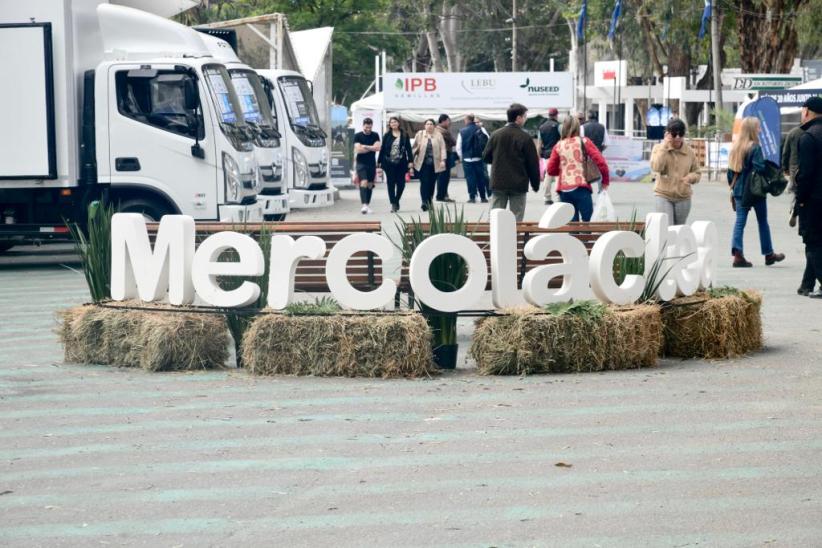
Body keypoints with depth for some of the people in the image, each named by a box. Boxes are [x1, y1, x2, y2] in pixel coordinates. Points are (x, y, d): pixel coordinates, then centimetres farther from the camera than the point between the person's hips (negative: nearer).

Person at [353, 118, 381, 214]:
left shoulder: (375, 135, 6)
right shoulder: (357, 136, -1)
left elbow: (377, 148, -7)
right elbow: (357, 149, -12)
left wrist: (365, 147, -12)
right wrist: (371, 148, -7)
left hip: (372, 164, 3)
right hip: (361, 163, -3)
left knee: (370, 185, 7)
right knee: (364, 182, -17)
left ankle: (368, 205, 15)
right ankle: (364, 205, -25)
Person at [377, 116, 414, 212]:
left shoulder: (404, 135, 5)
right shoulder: (387, 136, 4)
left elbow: (408, 149, 4)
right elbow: (382, 149, 6)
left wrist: (410, 161, -3)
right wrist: (380, 162, 2)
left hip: (401, 163, 0)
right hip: (389, 163, 0)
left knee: (401, 183, 2)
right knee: (391, 183, -1)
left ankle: (397, 200, 24)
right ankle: (393, 204, 3)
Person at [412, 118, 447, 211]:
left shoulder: (438, 135, 5)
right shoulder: (420, 134, 6)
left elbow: (442, 148, 1)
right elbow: (414, 147, 8)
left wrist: (442, 160, -9)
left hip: (434, 164, 1)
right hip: (423, 164, -1)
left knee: (432, 183, 4)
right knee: (424, 182, -11)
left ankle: (429, 202, 16)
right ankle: (424, 202, -17)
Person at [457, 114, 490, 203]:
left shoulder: (462, 132, -3)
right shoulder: (480, 130, -2)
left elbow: (458, 147, -2)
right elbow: (488, 142, -3)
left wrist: (461, 157, 13)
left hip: (467, 159, -1)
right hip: (479, 158, 1)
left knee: (470, 178, 1)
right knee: (481, 177, 8)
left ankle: (472, 197, -4)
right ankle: (483, 197, 10)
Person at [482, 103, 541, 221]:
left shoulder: (495, 135, 0)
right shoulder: (525, 137, -9)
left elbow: (486, 157, 6)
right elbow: (533, 163, -6)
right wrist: (535, 184, 5)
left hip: (498, 183, 3)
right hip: (518, 185, -3)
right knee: (516, 219, 3)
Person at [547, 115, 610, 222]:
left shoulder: (558, 146, 8)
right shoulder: (584, 142, 1)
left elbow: (551, 170, 8)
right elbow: (601, 162, -5)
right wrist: (605, 180, 8)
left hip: (564, 190, 3)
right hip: (581, 188, -3)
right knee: (588, 221, -4)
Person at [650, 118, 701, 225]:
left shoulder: (689, 152, 5)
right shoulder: (659, 148, -1)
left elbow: (696, 173, 11)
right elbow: (656, 167, -19)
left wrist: (689, 178, -13)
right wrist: (664, 146, -18)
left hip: (683, 197, 3)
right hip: (664, 196, -3)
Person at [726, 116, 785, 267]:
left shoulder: (735, 147, 5)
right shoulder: (755, 147, -14)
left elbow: (730, 170, 9)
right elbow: (760, 168, -22)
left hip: (739, 191, 5)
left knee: (740, 221, 4)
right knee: (762, 222, 10)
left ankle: (737, 254, -9)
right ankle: (768, 254, 21)